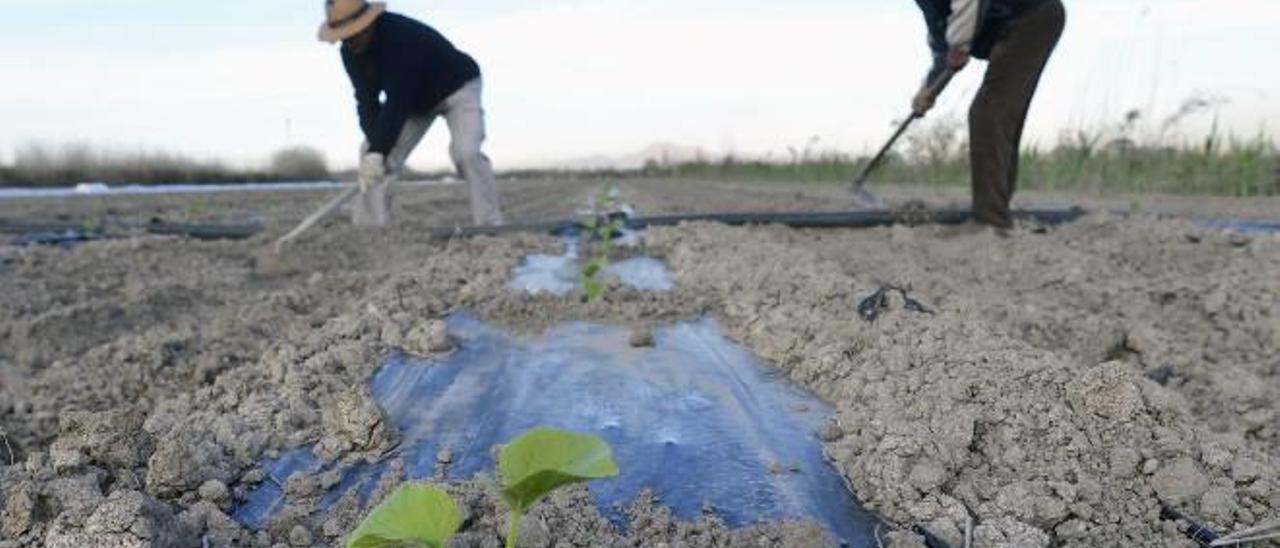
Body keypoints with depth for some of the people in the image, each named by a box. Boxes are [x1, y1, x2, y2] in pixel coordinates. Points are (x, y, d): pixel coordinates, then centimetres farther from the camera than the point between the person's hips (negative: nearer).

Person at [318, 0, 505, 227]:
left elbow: (397, 101, -40)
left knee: (466, 151, -30)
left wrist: (378, 151, -41)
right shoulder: (350, 53, -14)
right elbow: (367, 102, -17)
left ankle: (490, 227, -23)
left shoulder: (404, 37, -37)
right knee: (369, 153, -4)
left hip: (457, 87, -7)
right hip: (415, 99, 7)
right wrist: (375, 147, -32)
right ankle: (368, 226, 2)